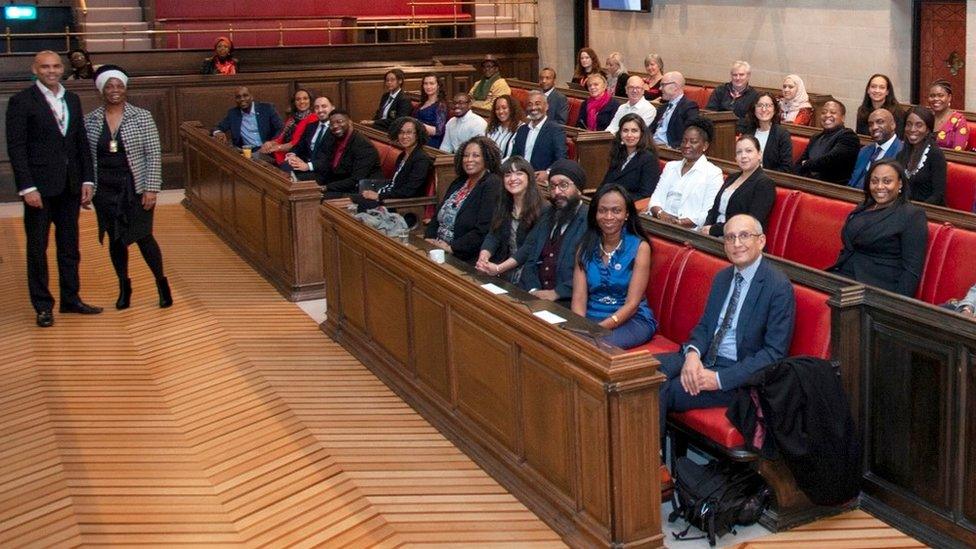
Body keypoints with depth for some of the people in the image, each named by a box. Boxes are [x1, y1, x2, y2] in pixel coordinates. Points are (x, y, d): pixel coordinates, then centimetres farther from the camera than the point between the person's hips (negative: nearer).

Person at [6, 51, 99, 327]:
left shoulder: (72, 100, 11)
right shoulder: (21, 101, -6)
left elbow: (82, 143, 13)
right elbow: (16, 147, -10)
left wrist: (87, 180, 6)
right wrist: (27, 188, -16)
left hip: (69, 185, 5)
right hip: (39, 186, -5)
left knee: (69, 245, 12)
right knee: (37, 247, 3)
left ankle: (70, 299, 23)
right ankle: (43, 306, 11)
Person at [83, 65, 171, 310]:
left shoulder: (142, 117, -3)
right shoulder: (90, 121, 3)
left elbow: (154, 154, -4)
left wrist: (151, 189, -10)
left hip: (135, 188, -2)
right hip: (105, 190, 2)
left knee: (143, 237, -4)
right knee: (115, 240, 9)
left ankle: (162, 283, 14)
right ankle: (124, 286, 24)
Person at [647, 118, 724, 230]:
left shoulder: (714, 173, 4)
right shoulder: (670, 166, 22)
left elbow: (709, 214, -6)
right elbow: (656, 198, 12)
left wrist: (680, 223, -18)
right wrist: (660, 213, -11)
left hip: (689, 229, -5)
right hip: (660, 221, 5)